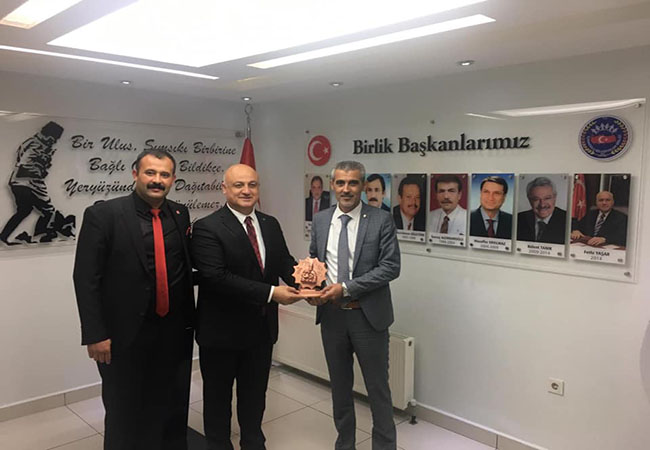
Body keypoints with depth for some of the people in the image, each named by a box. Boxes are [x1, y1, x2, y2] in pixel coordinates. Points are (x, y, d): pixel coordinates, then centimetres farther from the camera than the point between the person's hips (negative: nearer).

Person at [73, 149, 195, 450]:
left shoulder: (180, 215, 3)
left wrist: (190, 319, 1)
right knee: (126, 414, 14)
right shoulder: (103, 215, -10)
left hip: (174, 332, 4)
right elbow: (86, 279, -11)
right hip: (126, 335, -4)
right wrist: (95, 334, -14)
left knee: (172, 409, 19)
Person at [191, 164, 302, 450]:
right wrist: (271, 293, -28)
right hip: (222, 330, -5)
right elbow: (217, 277, -26)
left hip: (262, 329, 6)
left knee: (255, 394, 23)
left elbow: (284, 262, -1)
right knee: (218, 396, 16)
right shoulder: (207, 228, -17)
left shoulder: (271, 225, 4)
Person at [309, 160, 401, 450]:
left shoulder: (381, 220, -8)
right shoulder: (320, 221, 5)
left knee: (378, 387, 8)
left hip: (368, 315, -4)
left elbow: (391, 267, -13)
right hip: (331, 315, 4)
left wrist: (346, 287, -19)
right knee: (339, 385, 19)